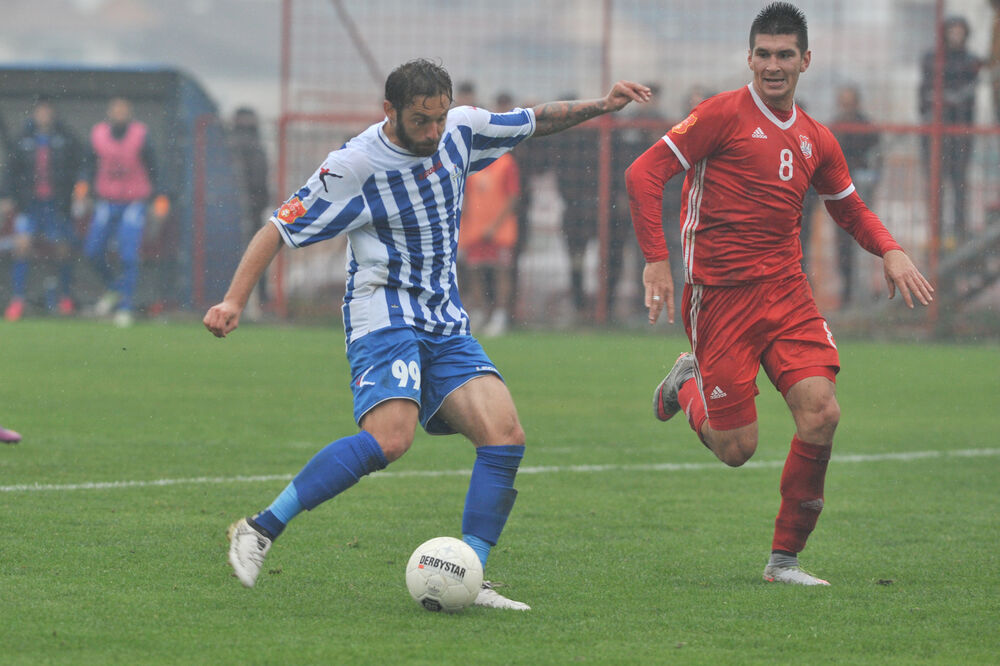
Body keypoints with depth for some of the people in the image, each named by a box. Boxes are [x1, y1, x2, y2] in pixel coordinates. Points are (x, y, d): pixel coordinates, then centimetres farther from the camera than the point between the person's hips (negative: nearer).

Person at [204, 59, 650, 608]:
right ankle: (259, 530, -21)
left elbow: (534, 121, 21)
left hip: (446, 323, 7)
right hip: (384, 314, -7)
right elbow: (279, 228, -7)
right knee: (389, 438, -29)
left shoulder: (461, 129, 3)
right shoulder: (353, 167, -12)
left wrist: (599, 106, 9)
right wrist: (234, 300, -16)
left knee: (505, 436, -12)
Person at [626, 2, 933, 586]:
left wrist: (890, 251, 8)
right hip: (721, 295, -5)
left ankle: (785, 559, -1)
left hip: (786, 291, 5)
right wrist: (657, 260, -16)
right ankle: (689, 384, 30)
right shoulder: (724, 115, -6)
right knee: (736, 447, -6)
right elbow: (644, 174, -8)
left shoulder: (815, 139, 12)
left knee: (821, 413, -15)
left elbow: (850, 206, 27)